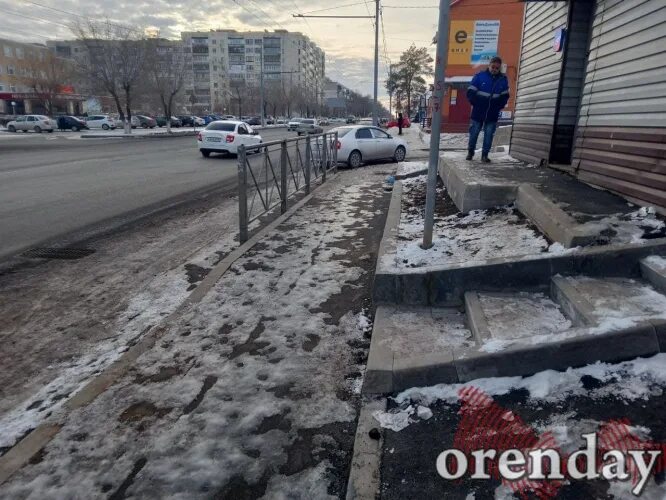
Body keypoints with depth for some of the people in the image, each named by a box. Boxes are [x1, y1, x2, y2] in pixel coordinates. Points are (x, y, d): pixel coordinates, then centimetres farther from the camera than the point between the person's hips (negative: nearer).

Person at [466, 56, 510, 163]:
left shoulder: (503, 79, 5)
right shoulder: (479, 76, -3)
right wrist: (476, 104, -6)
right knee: (474, 132, 5)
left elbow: (505, 96, 12)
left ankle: (485, 155, 9)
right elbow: (470, 92, -1)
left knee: (489, 135, 2)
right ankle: (470, 152, 22)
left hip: (492, 114, 2)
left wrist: (499, 106, 1)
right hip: (478, 112, -2)